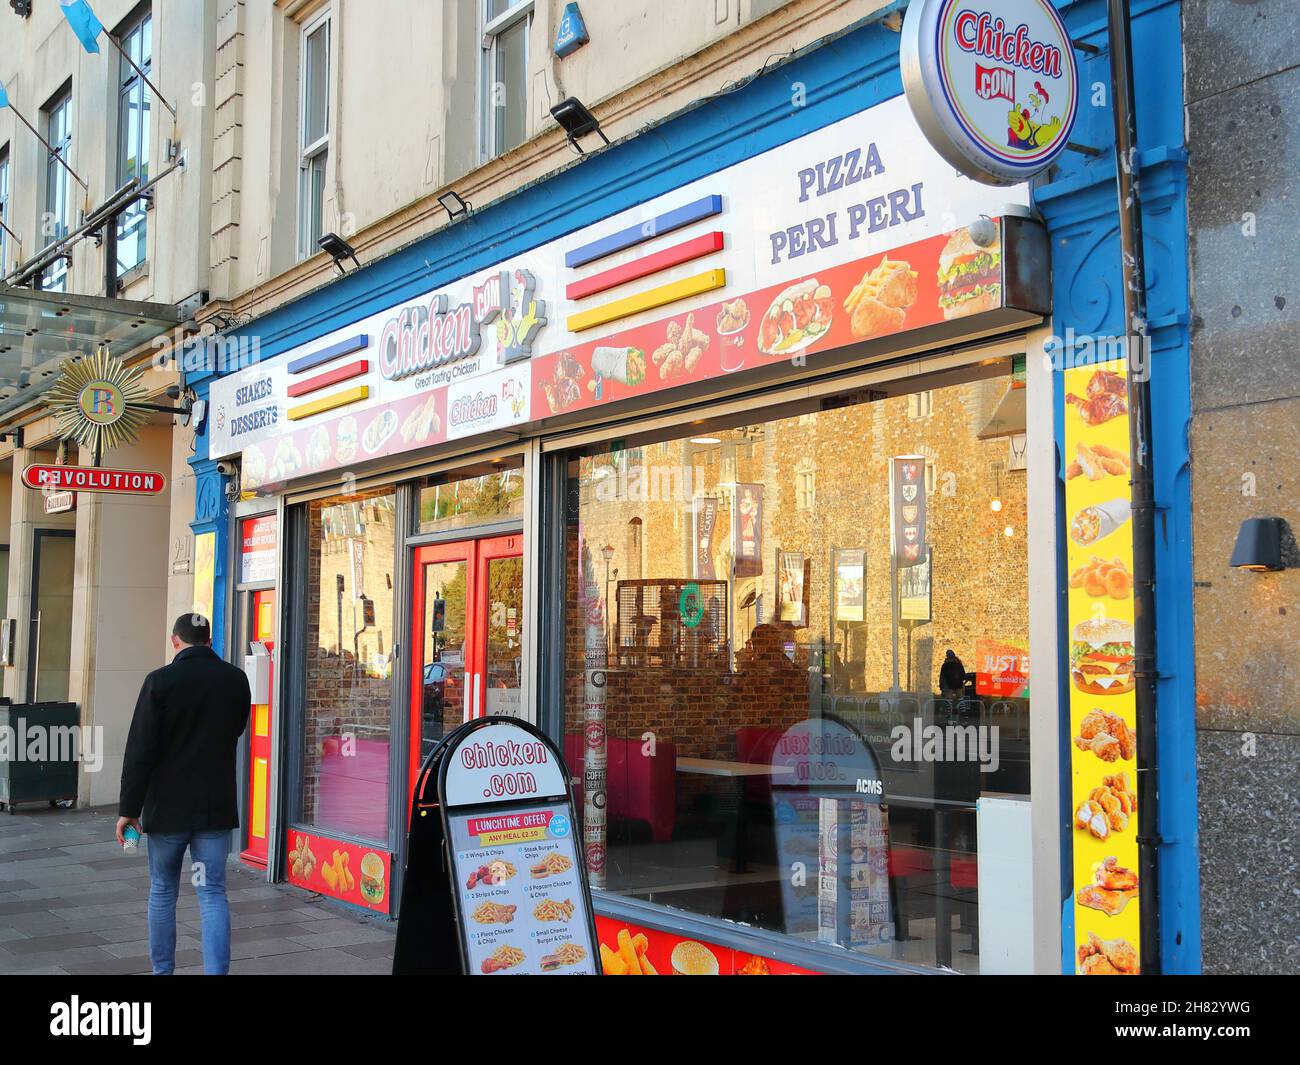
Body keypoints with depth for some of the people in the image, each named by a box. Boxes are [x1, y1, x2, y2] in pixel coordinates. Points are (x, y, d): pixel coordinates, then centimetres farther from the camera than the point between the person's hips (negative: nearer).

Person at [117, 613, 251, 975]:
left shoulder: (160, 681, -11)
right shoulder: (236, 680, 0)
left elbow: (141, 751, -11)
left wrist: (129, 808, -6)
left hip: (167, 806, -2)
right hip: (216, 807, 2)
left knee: (162, 892, 14)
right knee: (213, 894, 3)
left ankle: (162, 970, 23)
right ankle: (216, 971, -7)